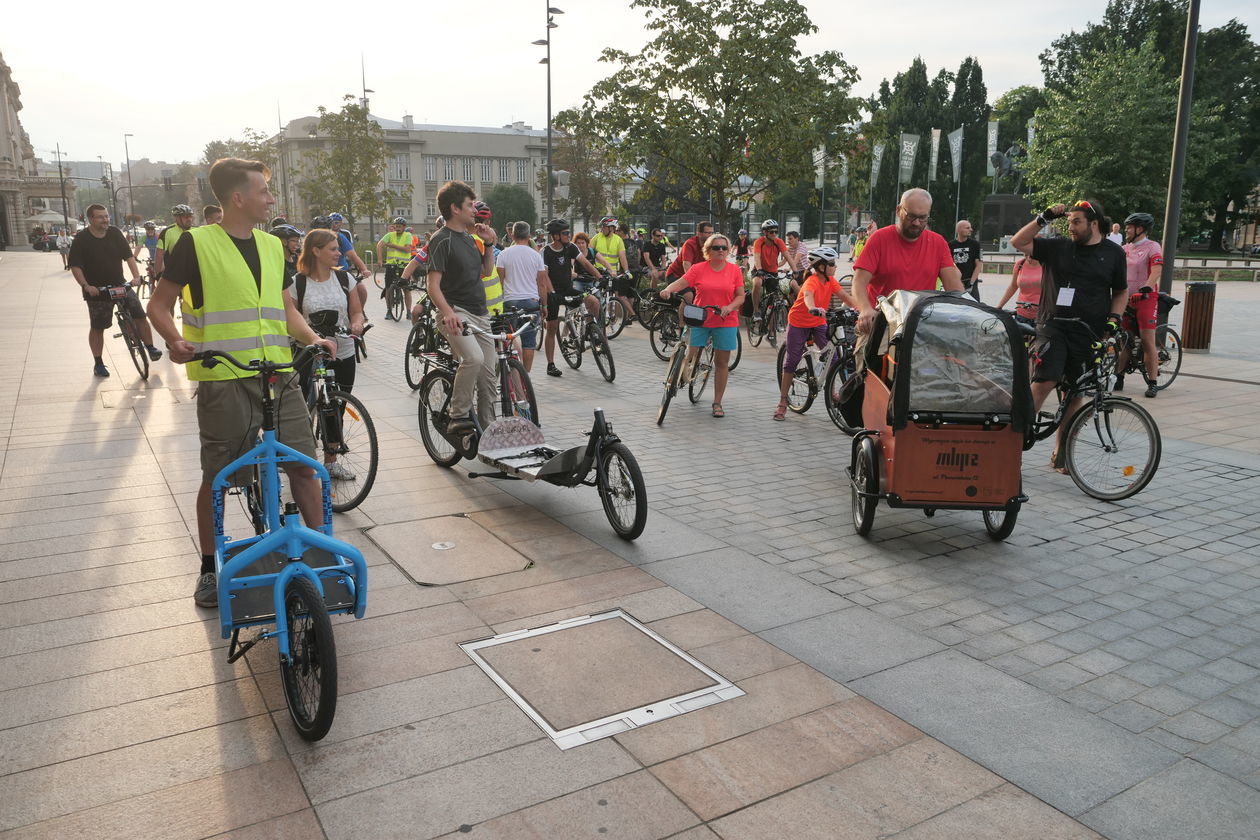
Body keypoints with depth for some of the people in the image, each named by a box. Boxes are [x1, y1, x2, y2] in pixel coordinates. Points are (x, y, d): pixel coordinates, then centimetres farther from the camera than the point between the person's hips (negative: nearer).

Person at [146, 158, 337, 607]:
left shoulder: (272, 245, 13)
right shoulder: (196, 242, -4)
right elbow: (159, 305, 0)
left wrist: (312, 338, 3)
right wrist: (177, 340, -20)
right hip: (222, 380, -4)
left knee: (304, 467, 3)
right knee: (217, 478, 7)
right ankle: (209, 569, 24)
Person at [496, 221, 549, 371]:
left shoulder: (503, 254, -1)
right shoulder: (536, 255, 3)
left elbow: (499, 280, 0)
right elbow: (542, 283, 5)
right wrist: (544, 304, 15)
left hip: (510, 301, -1)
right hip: (532, 301, 1)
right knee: (529, 344, 4)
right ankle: (526, 375, 6)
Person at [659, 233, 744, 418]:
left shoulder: (734, 270, 3)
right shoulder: (698, 269, 1)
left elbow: (740, 296, 2)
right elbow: (680, 283, -7)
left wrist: (730, 307, -17)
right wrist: (668, 290, -27)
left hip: (725, 322, 1)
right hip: (699, 320, 0)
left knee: (722, 362, 5)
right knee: (690, 356, -5)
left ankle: (717, 403, 15)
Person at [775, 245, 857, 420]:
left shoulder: (830, 280, -5)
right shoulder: (812, 281, -26)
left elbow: (845, 296, -10)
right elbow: (808, 295, -47)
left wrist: (858, 308, -27)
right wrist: (813, 309, -68)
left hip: (818, 322, 6)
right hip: (799, 322, -6)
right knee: (791, 362, 0)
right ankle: (783, 402, 7)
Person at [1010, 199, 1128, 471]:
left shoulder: (1114, 253, 8)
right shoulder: (1058, 247, 5)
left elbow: (1121, 291, 16)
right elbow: (1018, 242, 1)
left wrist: (1113, 318, 1)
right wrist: (1044, 218, -5)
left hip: (1089, 335, 2)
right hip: (1054, 328, -1)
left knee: (1075, 394, 6)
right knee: (1044, 383, -18)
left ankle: (1061, 454, 16)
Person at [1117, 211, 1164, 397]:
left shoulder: (1152, 247, -3)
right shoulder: (1124, 249, 14)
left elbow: (1156, 272, -15)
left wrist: (1145, 289, -30)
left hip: (1146, 298, -5)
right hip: (1126, 298, 5)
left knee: (1147, 341, -7)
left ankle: (1152, 383, -3)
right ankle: (1118, 378, 14)